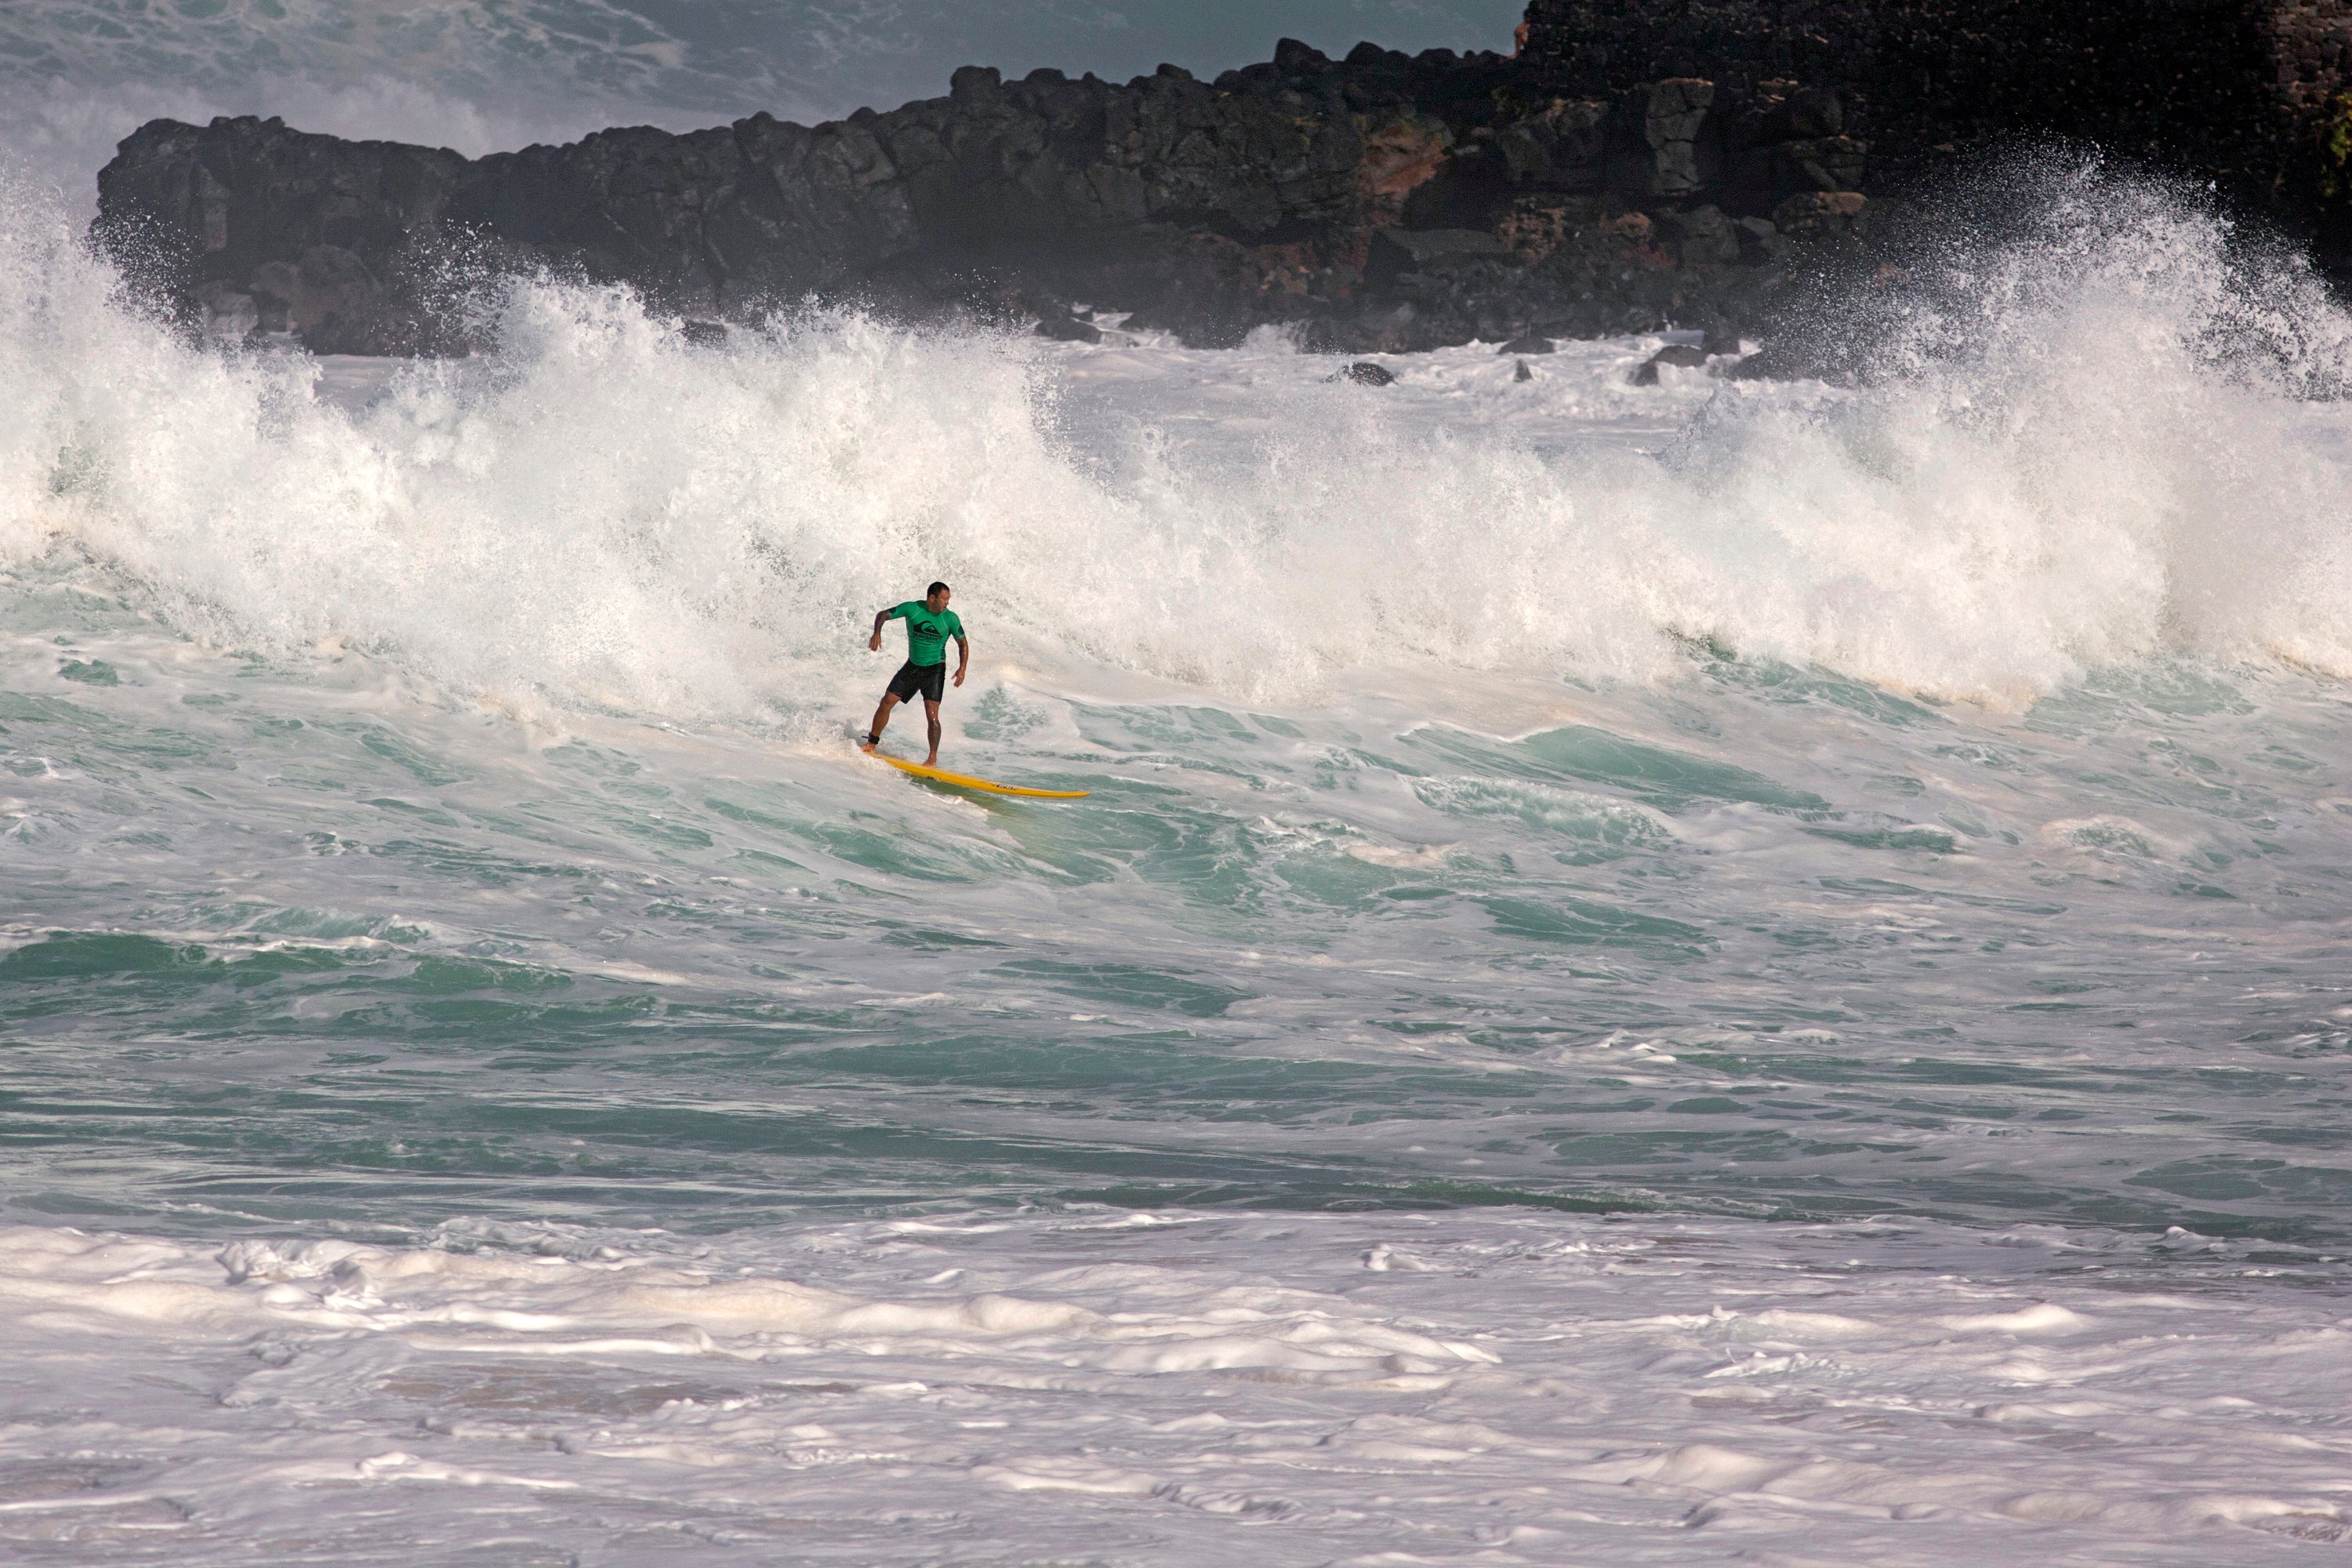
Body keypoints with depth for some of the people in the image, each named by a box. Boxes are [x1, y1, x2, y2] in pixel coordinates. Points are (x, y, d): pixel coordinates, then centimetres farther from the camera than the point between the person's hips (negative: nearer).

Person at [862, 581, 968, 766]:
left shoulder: (950, 619, -11)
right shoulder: (912, 609, -11)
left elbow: (963, 643, 0)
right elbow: (883, 615, -1)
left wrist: (962, 668, -16)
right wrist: (877, 633, -22)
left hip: (934, 670, -2)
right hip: (912, 666, 2)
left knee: (932, 715, -15)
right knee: (886, 702, 0)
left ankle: (933, 758, -6)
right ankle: (871, 744, 16)